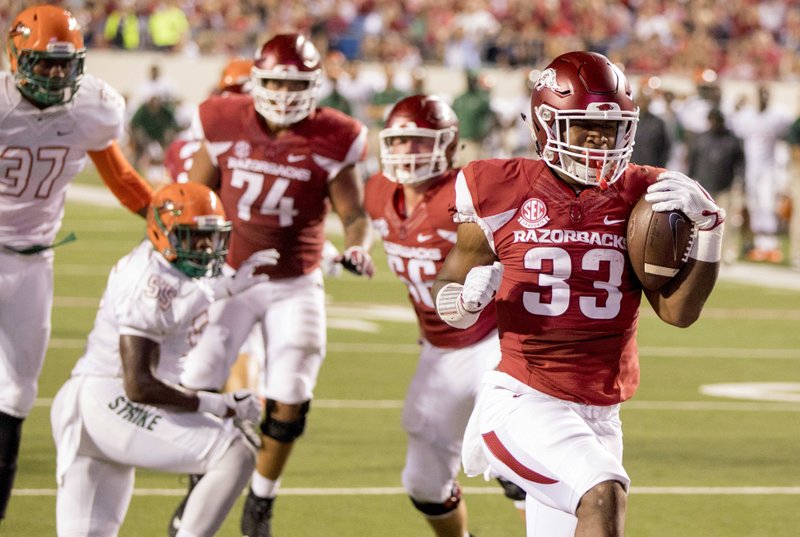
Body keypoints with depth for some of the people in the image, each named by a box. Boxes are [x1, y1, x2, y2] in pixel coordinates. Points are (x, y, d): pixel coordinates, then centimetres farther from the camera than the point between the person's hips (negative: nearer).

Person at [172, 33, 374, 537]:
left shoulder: (333, 141, -11)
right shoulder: (224, 124, -8)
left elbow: (355, 212, -5)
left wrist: (357, 246, -25)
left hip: (295, 286, -1)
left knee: (289, 402, -3)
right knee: (197, 391, -3)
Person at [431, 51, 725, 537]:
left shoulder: (641, 198, 3)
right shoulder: (504, 193, -3)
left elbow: (679, 311, 0)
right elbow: (447, 289, 8)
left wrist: (708, 228, -11)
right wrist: (469, 297, -16)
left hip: (599, 415, 5)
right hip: (524, 400, -5)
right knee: (605, 493, -28)